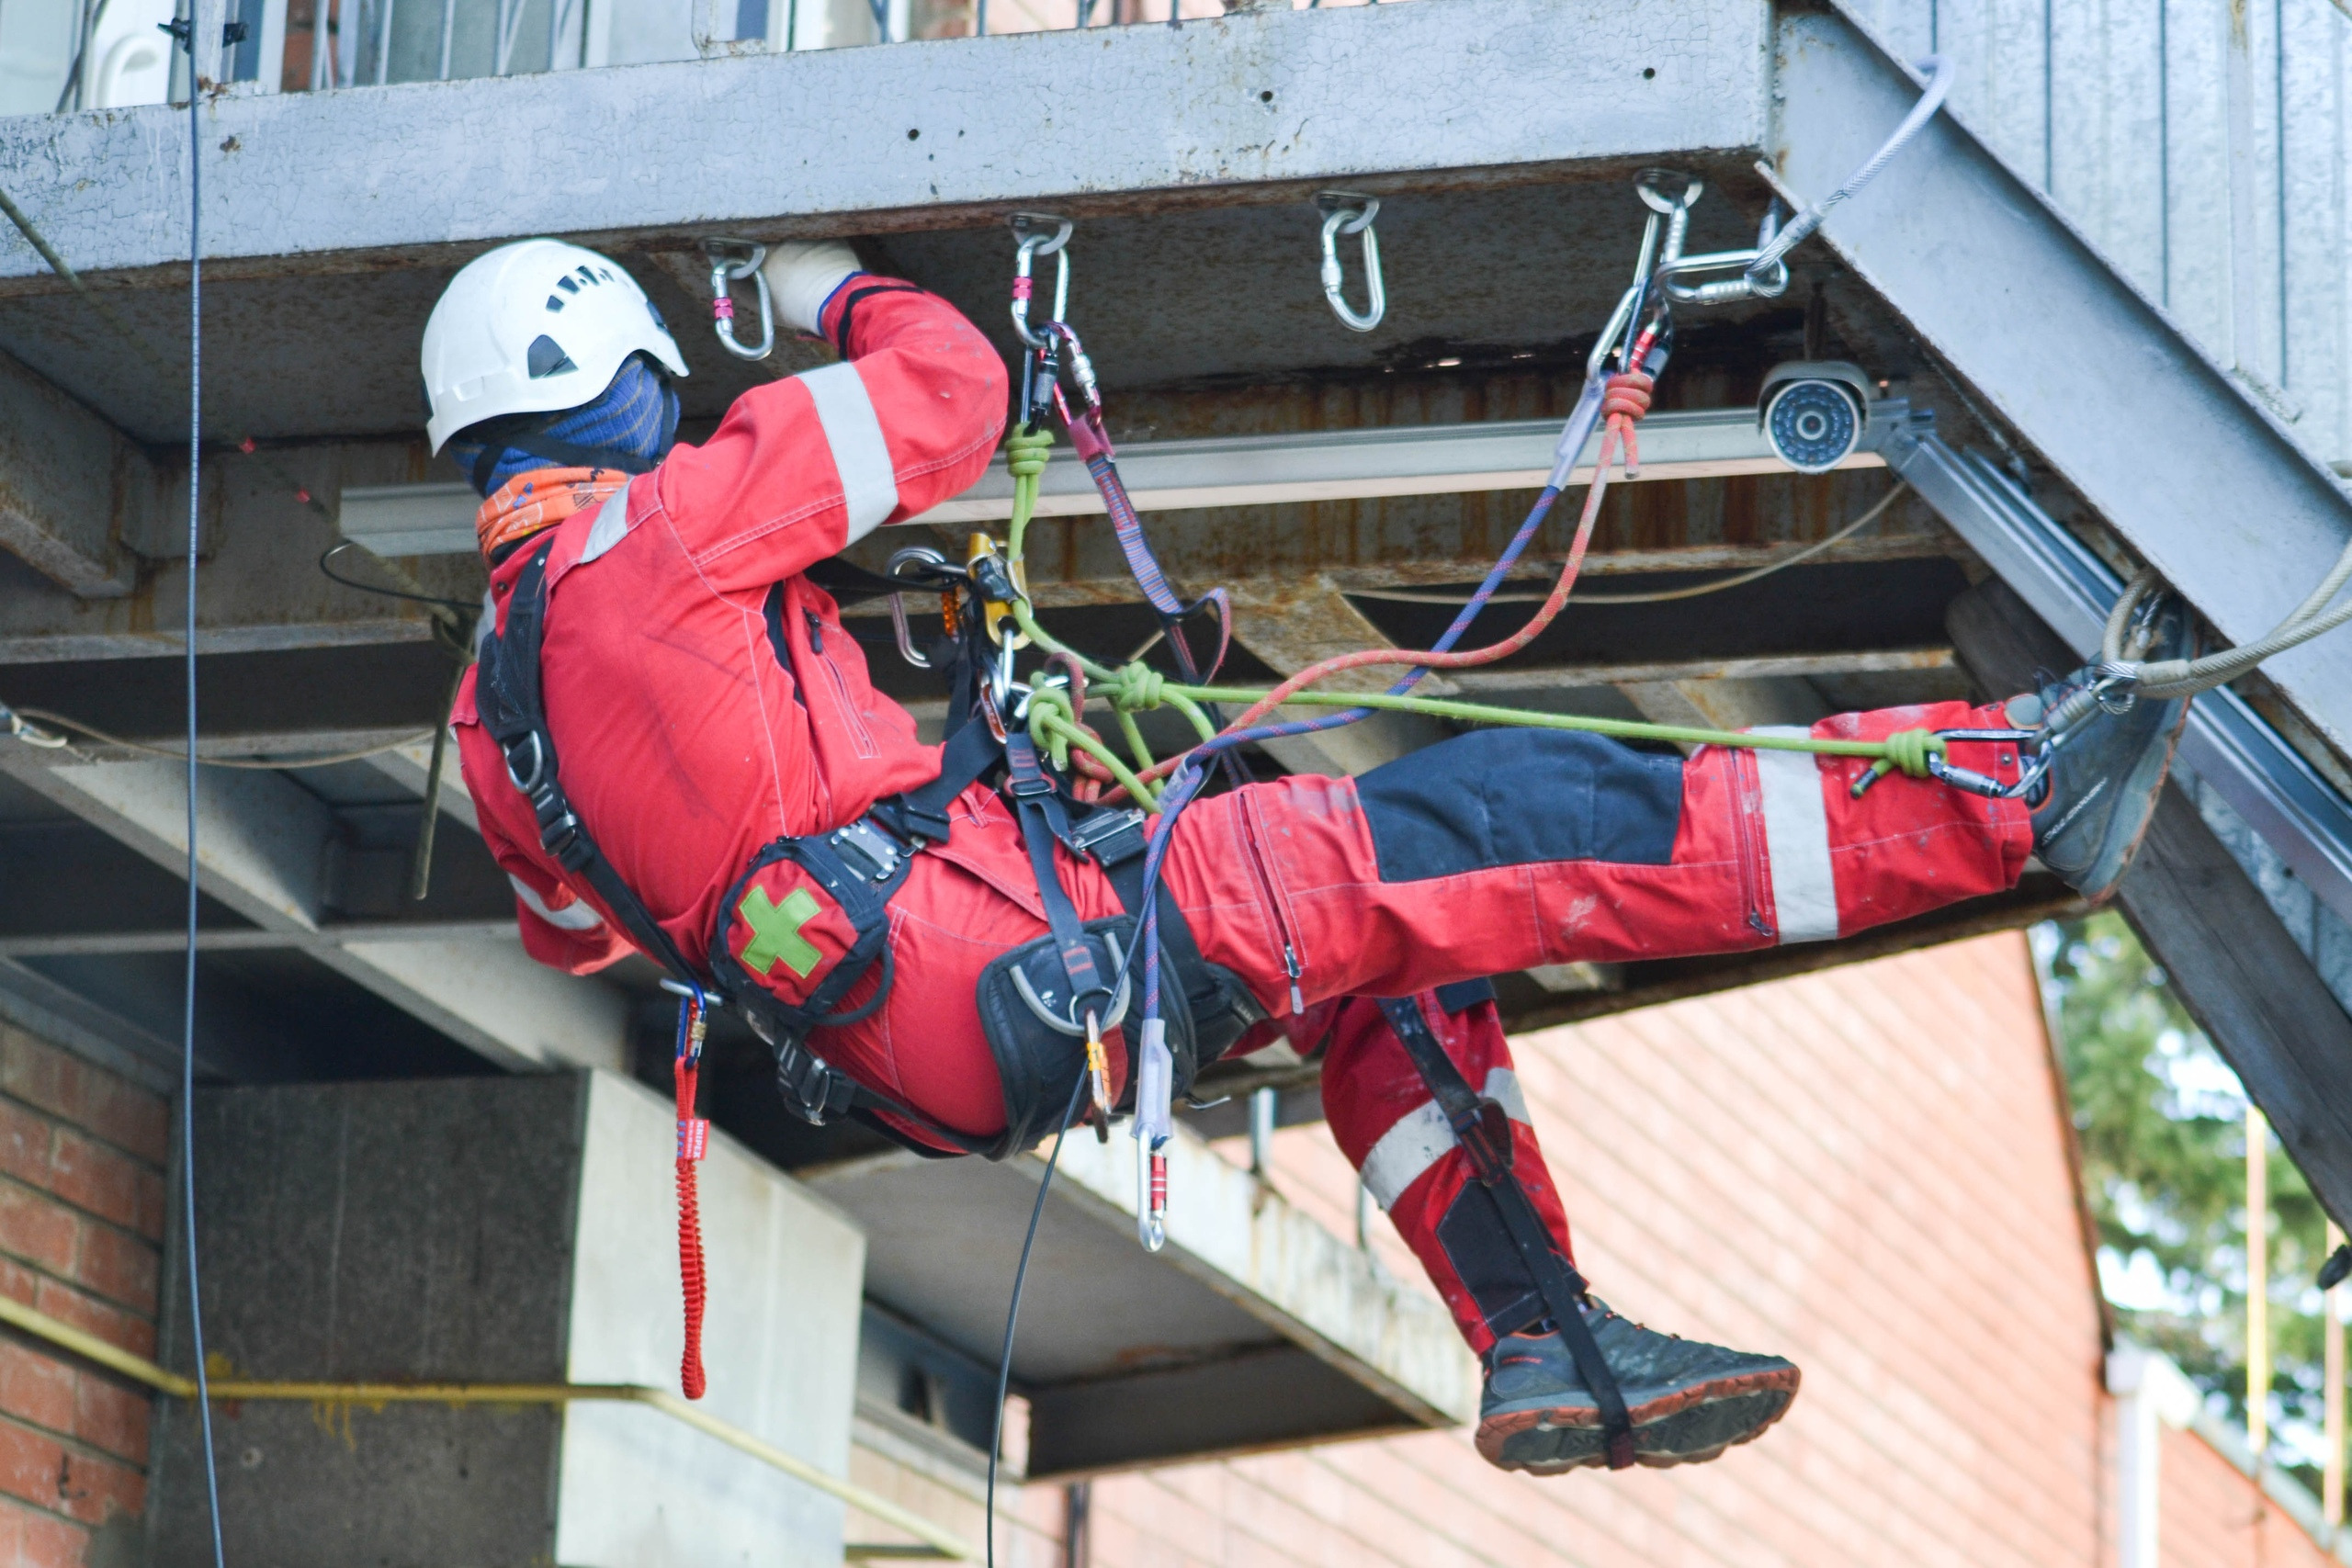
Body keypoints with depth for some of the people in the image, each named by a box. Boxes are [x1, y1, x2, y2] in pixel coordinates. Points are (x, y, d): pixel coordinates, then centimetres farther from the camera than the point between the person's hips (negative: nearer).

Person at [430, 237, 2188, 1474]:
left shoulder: (491, 705, 16)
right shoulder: (650, 528, -9)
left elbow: (578, 929, 31)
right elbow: (946, 392, -2)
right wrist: (838, 292, 18)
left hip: (918, 1061, 9)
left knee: (1399, 944, 23)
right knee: (1507, 817, -10)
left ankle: (1541, 1341, 14)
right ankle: (2014, 794, -11)